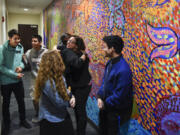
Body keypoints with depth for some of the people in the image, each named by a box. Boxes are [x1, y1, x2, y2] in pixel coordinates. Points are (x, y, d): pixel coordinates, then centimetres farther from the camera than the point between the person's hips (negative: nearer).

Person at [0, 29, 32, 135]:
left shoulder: (20, 48, -2)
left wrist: (21, 66, -11)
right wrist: (14, 74, -21)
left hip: (18, 80, 4)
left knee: (21, 101, 16)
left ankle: (23, 120, 38)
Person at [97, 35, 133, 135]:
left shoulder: (123, 69, -30)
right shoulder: (110, 62, -2)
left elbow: (119, 96, -27)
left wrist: (105, 104, -13)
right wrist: (100, 97, -4)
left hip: (116, 111, -7)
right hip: (105, 106, 8)